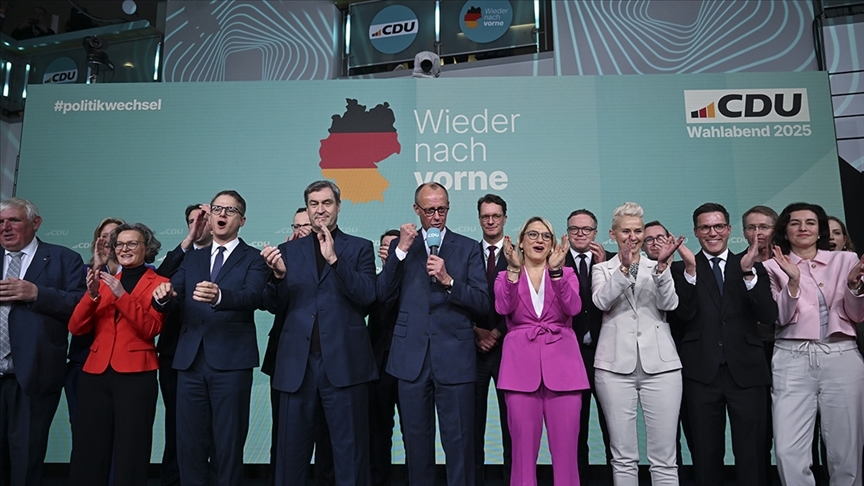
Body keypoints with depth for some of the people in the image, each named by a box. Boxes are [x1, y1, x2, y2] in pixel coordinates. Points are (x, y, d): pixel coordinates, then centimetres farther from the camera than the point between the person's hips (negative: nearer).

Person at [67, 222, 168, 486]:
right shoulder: (104, 281, 16)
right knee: (88, 450, 5)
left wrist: (122, 295, -18)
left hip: (136, 375, -4)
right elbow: (76, 328, 6)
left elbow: (151, 329, -11)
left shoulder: (158, 283, 2)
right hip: (97, 373, 4)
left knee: (130, 451, 3)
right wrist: (92, 295, -9)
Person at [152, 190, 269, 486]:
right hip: (190, 360, 4)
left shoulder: (254, 259, 2)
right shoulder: (192, 259, 17)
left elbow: (253, 296, -16)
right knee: (189, 444, 9)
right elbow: (171, 301, 6)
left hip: (231, 361, -4)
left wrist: (219, 296, -36)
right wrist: (163, 295, -18)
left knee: (228, 445, 3)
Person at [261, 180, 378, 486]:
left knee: (349, 447, 6)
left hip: (344, 361, -2)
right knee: (291, 448, 11)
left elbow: (367, 296, -8)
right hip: (297, 361, 3)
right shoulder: (289, 250, 12)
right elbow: (275, 307, 6)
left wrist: (335, 259, -17)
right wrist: (278, 275, -13)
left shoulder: (359, 248, 5)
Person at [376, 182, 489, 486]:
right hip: (412, 356, 2)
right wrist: (402, 250, -9)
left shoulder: (468, 248, 5)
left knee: (459, 440, 4)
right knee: (416, 438, 14)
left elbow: (482, 303, -1)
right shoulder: (401, 245, 9)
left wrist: (449, 280, -16)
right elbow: (383, 295, -1)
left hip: (454, 356, -1)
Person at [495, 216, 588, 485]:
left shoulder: (567, 273, 12)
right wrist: (514, 269, -19)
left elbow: (573, 308, -8)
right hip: (522, 364, 0)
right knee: (523, 447, 2)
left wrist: (556, 270, -19)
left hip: (561, 362, 1)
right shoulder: (506, 276, 11)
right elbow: (503, 308, -9)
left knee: (565, 448, 0)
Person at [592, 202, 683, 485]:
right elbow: (601, 301, -10)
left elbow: (669, 304, -5)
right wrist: (625, 267, -24)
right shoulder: (602, 269, 10)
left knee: (664, 457, 2)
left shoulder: (658, 268, 13)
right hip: (616, 366, -1)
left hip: (659, 365, 1)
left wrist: (662, 265, -21)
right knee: (623, 456, 5)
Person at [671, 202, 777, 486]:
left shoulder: (752, 267, 7)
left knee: (751, 455, 6)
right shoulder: (682, 269, 3)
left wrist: (748, 273, -17)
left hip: (746, 372, 1)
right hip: (702, 373, -1)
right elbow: (685, 314, -10)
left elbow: (768, 316, -6)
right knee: (706, 455, 11)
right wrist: (690, 269, -19)